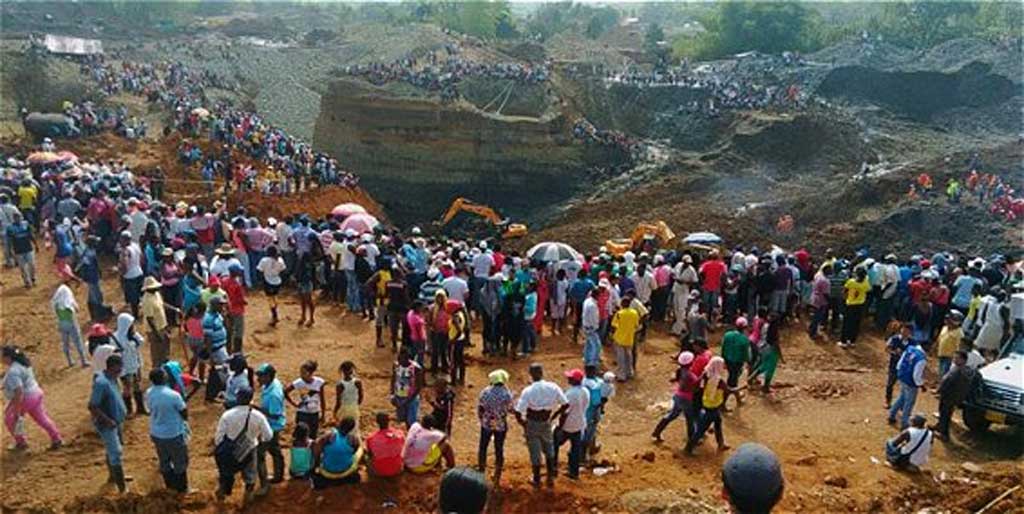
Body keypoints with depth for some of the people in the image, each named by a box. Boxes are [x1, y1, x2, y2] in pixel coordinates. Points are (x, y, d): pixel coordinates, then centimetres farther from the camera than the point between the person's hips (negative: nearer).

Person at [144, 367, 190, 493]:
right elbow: (185, 414, -17)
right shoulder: (173, 395, -29)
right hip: (174, 434, -6)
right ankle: (182, 487, 30)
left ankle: (170, 484, 42)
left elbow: (151, 409, 8)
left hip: (156, 433, 6)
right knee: (180, 462, 16)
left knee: (164, 461, 24)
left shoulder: (149, 393, -10)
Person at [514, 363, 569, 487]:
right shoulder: (553, 387, -14)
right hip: (546, 423, 3)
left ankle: (537, 480, 28)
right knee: (549, 449, 25)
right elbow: (566, 404, -6)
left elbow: (518, 412, -26)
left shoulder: (528, 391, -23)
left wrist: (522, 423, -6)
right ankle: (551, 477, 31)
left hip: (531, 424, -2)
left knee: (535, 452, 13)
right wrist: (554, 416, 6)